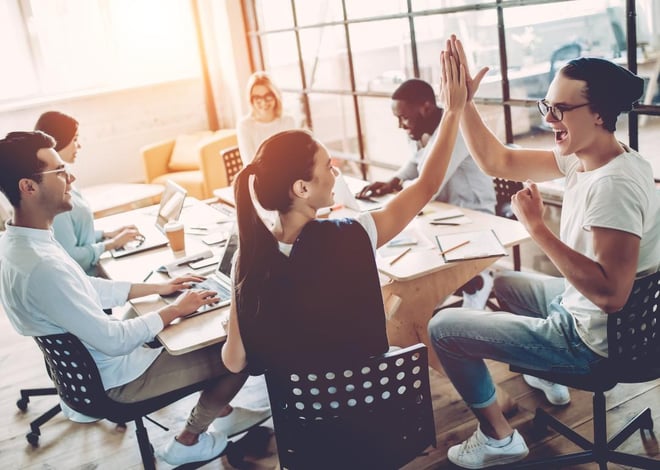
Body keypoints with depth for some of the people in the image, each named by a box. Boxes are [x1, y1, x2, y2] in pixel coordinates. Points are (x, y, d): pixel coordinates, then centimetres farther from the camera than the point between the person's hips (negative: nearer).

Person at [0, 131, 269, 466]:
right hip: (117, 376, -9)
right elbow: (114, 342, -30)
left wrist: (158, 288, 6)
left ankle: (221, 412, 33)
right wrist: (175, 310, -16)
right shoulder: (39, 266, -36)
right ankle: (188, 442, 17)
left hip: (85, 362, 9)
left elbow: (86, 288, 8)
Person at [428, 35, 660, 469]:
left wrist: (536, 226, -32)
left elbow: (611, 294, -35)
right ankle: (549, 380, 43)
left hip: (593, 337, -10)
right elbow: (498, 163, 2)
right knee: (505, 283, 35)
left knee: (443, 328, -3)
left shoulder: (615, 185, -31)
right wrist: (463, 102, -8)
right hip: (578, 304, 10)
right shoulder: (582, 157, -3)